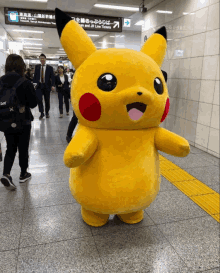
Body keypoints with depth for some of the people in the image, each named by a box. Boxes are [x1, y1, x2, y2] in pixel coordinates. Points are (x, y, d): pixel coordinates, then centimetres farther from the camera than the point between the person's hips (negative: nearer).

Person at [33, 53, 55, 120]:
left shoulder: (49, 67, 2)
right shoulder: (37, 67, 9)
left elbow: (52, 77, -1)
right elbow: (35, 75, 9)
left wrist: (52, 85, -13)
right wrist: (34, 83, -7)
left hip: (46, 86, -1)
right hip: (39, 85, 1)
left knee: (47, 100, 7)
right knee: (39, 99, -8)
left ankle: (47, 113, 23)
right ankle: (41, 113, 3)